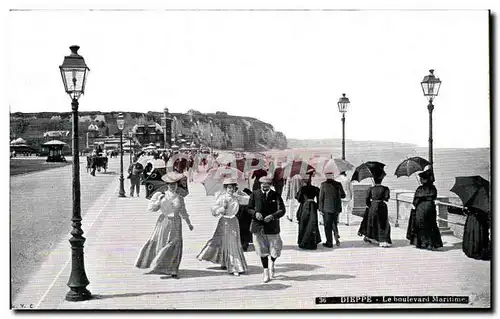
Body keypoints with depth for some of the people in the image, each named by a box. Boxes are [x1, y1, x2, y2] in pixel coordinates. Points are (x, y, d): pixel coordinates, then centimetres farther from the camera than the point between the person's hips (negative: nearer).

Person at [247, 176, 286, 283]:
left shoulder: (275, 196, -2)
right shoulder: (254, 194, 1)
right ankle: (266, 271, 17)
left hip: (272, 226, 0)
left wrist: (272, 216, -26)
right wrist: (255, 213, -15)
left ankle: (272, 264, 39)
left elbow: (282, 210, -9)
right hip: (258, 226, 0)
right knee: (262, 250, 4)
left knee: (275, 250, 6)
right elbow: (249, 209, 6)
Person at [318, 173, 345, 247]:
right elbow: (343, 195, 6)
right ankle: (336, 234, -4)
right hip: (336, 208, 3)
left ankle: (329, 243, 8)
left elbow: (321, 197, -8)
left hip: (327, 208, -3)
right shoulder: (338, 184, -1)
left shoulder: (323, 185, -8)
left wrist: (321, 209, -3)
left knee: (328, 226, 5)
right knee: (334, 223, 21)